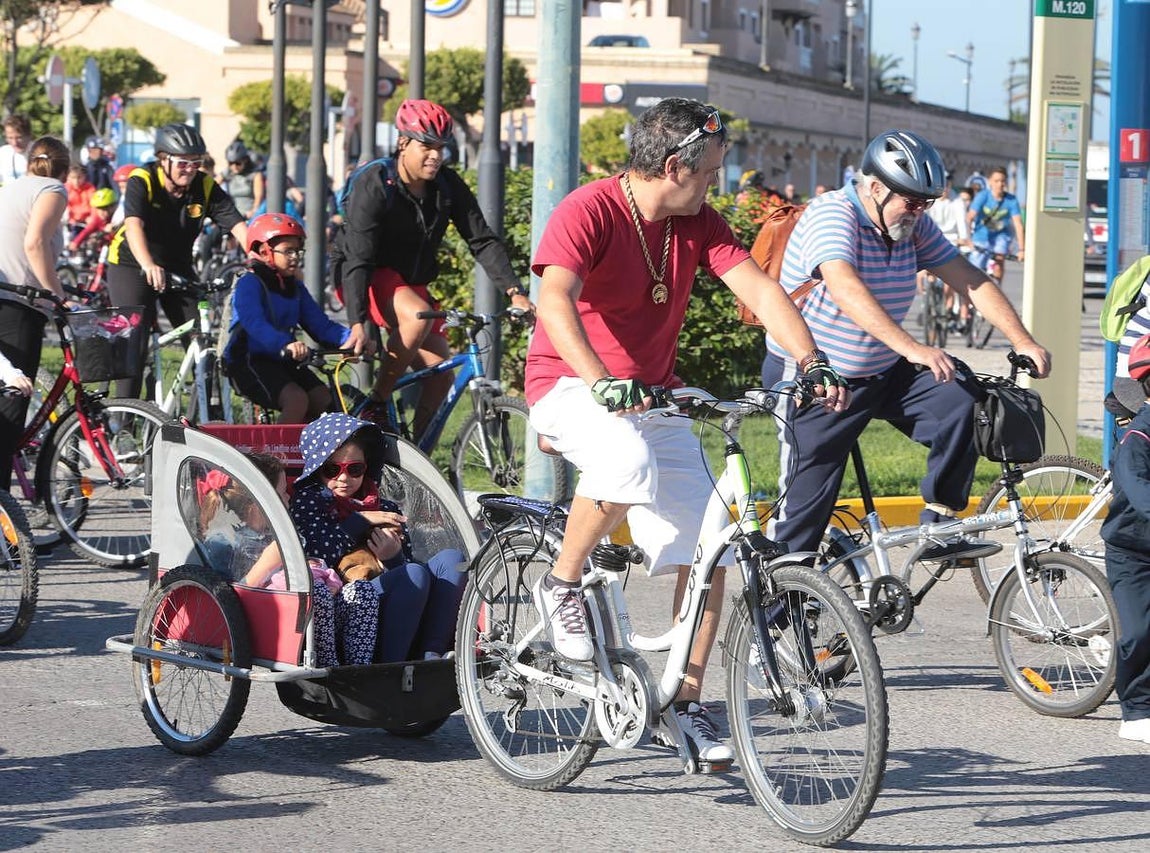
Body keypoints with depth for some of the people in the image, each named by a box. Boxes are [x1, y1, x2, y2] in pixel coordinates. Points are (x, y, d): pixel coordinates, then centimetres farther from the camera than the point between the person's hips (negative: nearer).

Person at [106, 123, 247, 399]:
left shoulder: (206, 187, -12)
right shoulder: (142, 181, -22)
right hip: (132, 265, -4)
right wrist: (149, 266, -57)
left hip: (178, 267, 4)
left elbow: (238, 225, -22)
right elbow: (134, 225, -39)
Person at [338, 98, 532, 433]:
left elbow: (483, 241, -8)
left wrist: (515, 292, -23)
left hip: (412, 284, 6)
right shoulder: (374, 186, -22)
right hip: (373, 280, -6)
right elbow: (357, 260, -28)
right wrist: (357, 323, -39)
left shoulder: (448, 185, -7)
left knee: (441, 374, -10)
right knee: (419, 316, -35)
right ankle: (374, 407, -21)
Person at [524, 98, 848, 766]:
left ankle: (687, 703, 9)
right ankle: (563, 584, -13)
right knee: (628, 462, -39)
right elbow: (554, 299, -33)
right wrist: (601, 382, -48)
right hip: (572, 387, -6)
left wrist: (811, 363, -24)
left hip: (653, 397, 6)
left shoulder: (699, 223, 1)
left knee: (707, 552, -4)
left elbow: (758, 287, -7)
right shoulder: (589, 212, -18)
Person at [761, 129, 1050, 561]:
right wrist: (913, 348, -49)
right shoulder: (833, 214, -22)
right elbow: (844, 288, -38)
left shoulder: (914, 226, 1)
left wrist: (1022, 342, -13)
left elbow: (970, 279, 0)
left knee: (960, 404, -16)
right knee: (806, 508, -6)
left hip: (881, 373, 6)